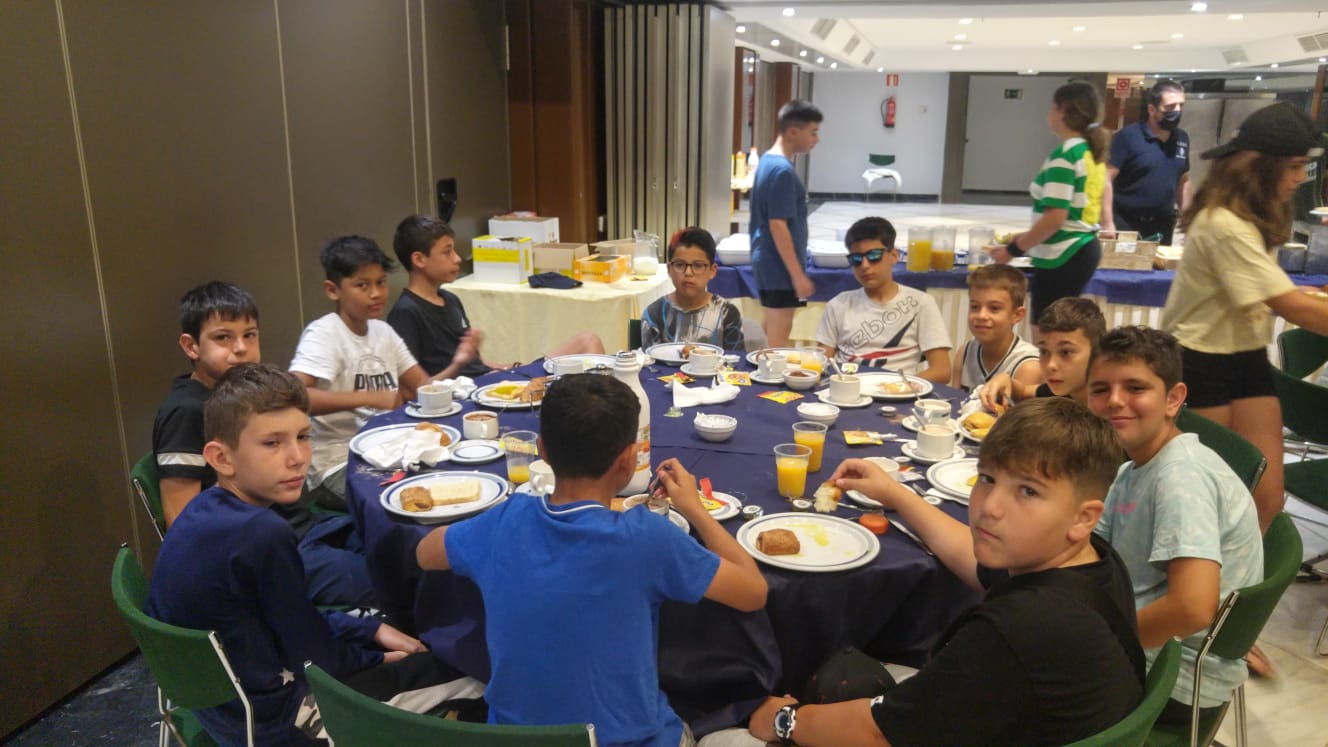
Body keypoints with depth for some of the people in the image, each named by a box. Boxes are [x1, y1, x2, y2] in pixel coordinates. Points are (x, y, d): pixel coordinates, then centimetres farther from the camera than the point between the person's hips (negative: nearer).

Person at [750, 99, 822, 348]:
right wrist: (797, 274, -20)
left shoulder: (768, 161, 10)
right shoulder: (782, 170, -19)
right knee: (778, 333, -2)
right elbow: (778, 226, -22)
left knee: (771, 330, 17)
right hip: (780, 265, -10)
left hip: (769, 262, 10)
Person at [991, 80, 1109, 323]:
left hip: (1062, 257, -9)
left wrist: (1014, 249, -13)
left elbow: (1055, 217, -22)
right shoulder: (1087, 150, 12)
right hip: (1084, 248, 9)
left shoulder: (1063, 155, -16)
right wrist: (1027, 238, 19)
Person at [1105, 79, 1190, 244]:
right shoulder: (1128, 136, -10)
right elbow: (1106, 179, -14)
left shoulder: (1182, 139, 9)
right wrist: (1107, 223, -20)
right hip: (1126, 223, -5)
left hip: (1163, 225, 6)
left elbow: (1183, 181, 18)